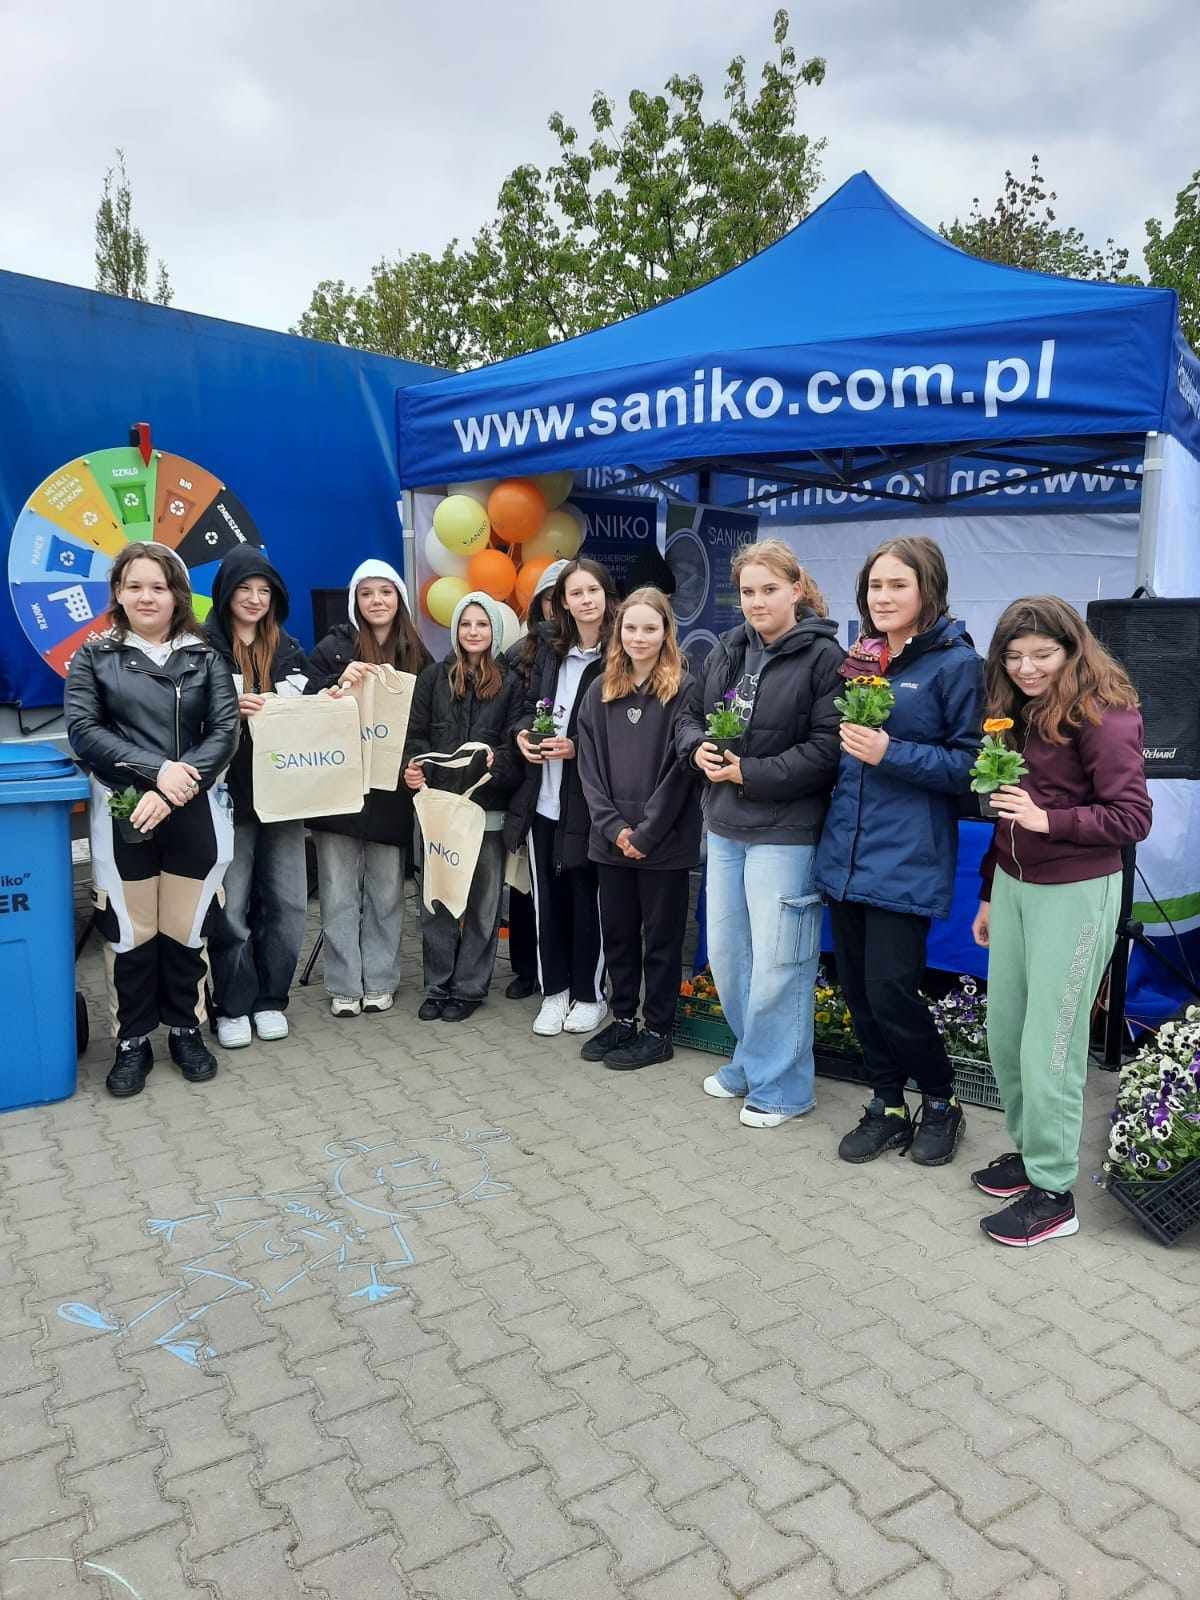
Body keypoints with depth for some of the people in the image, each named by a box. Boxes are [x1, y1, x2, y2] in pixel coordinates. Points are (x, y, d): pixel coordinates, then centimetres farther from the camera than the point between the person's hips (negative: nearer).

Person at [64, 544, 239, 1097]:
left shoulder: (205, 657, 7)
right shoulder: (93, 657, 6)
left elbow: (226, 730, -3)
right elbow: (83, 730, -5)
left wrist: (173, 791, -16)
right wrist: (156, 770, -19)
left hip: (194, 814, 1)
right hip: (121, 815, 0)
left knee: (186, 929, 8)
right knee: (129, 933, 6)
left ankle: (186, 1031, 27)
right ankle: (133, 1041, 22)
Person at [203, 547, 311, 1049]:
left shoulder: (287, 648, 14)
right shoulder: (204, 647, -1)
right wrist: (231, 709, -21)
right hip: (231, 793, -4)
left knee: (287, 902, 5)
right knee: (231, 906, -2)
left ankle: (270, 999, 20)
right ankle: (232, 1006, 14)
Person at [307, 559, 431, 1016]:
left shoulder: (416, 656, 9)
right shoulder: (334, 648, 1)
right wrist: (340, 683, -22)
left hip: (391, 791, 2)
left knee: (386, 893, 7)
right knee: (340, 895, 3)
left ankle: (379, 982, 19)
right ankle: (344, 987, 13)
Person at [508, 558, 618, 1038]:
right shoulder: (549, 652, 9)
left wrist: (578, 747, -17)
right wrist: (523, 733, -2)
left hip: (586, 800, -5)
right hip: (542, 797, 5)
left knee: (586, 898, 5)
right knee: (547, 897, 10)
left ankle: (590, 994, 22)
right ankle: (554, 991, 24)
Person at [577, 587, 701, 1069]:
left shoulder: (684, 690, -7)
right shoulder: (600, 691, 9)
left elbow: (680, 768, -12)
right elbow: (590, 766, 4)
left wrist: (645, 833, -14)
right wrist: (614, 827, -7)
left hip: (664, 841, -5)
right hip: (611, 839, 5)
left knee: (661, 936, 7)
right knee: (616, 932, 15)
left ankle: (658, 1031, 20)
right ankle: (623, 1020, 30)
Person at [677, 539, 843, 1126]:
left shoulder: (823, 657, -10)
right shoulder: (727, 650, 10)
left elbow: (826, 749, -18)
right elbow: (691, 715, 19)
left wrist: (751, 772, -17)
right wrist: (698, 747, -3)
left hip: (785, 832, -7)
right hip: (725, 826, 7)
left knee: (776, 964, 0)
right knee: (725, 954, 16)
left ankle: (779, 1084, 19)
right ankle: (751, 1061, 36)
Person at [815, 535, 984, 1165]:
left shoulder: (955, 662, -7)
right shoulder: (861, 658, 12)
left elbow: (969, 765, -9)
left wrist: (891, 753, -18)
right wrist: (849, 743, 3)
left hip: (907, 860, -6)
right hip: (846, 849, 6)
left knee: (889, 992, -4)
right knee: (857, 988, 11)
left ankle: (941, 1101, 23)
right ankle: (887, 1107, 29)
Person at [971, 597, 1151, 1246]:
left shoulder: (1101, 715, -13)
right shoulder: (1015, 713, 10)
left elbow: (1132, 818, -13)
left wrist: (1049, 819, -25)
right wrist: (988, 894, 19)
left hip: (1075, 893, -7)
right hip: (1012, 885, 7)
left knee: (1047, 1047, -2)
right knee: (1004, 1035, 13)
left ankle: (1053, 1195, 12)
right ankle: (1028, 1150, 31)